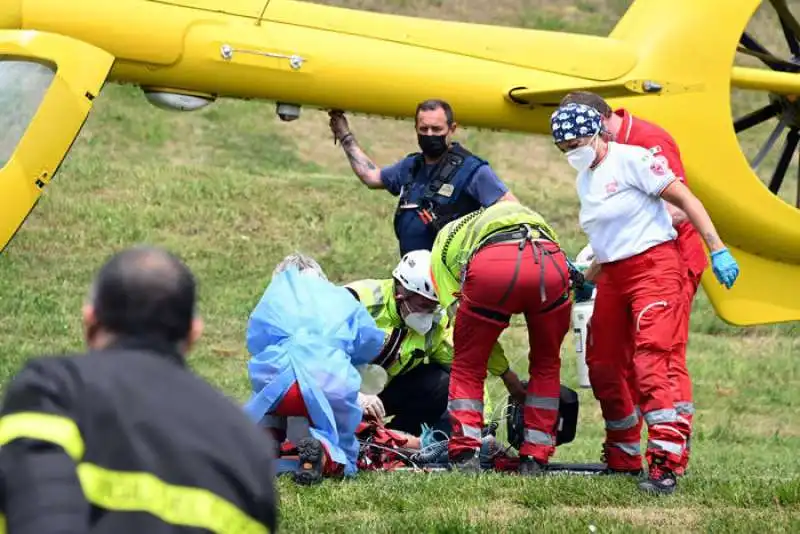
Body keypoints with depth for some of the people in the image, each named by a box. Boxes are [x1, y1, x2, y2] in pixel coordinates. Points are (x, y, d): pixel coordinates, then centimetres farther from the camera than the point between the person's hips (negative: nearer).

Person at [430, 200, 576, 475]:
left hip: (490, 268, -2)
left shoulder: (445, 239, 37)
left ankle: (465, 455, 11)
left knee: (468, 364, 21)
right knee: (546, 364, 25)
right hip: (550, 264, 2)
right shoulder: (532, 218, 45)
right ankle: (534, 459, 23)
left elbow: (460, 312, 27)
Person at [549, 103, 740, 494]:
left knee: (649, 362, -20)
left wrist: (718, 251, -17)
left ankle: (665, 465, -23)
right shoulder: (585, 179, 15)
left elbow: (685, 200, -13)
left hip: (654, 267, -9)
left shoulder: (630, 160, -11)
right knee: (602, 365, 10)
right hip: (613, 276, 9)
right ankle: (623, 457, 27)